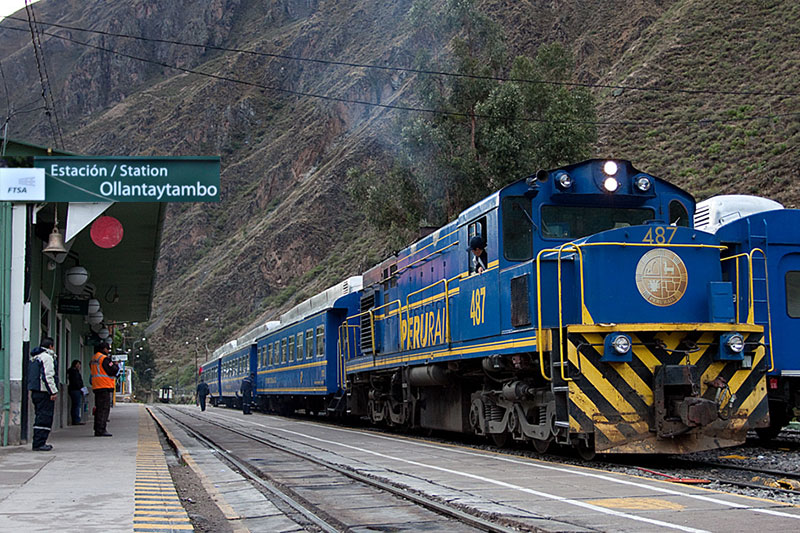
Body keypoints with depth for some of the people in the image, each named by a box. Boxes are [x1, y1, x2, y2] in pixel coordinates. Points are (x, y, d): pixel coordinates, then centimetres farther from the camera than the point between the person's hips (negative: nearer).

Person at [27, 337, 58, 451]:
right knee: (44, 419, -7)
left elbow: (30, 376, 22)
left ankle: (37, 443, 18)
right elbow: (48, 376, -19)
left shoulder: (34, 358, 18)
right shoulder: (47, 357, -12)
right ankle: (39, 444, -11)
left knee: (39, 417, 15)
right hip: (44, 392, -10)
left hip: (34, 392, 10)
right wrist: (53, 391, -16)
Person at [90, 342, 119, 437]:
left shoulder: (93, 359, 17)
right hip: (105, 386, -9)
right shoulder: (105, 359, -11)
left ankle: (97, 430, 13)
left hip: (96, 387, 9)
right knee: (104, 408, -8)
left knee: (99, 408, 12)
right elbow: (112, 371, -15)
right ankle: (101, 430, -11)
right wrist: (116, 365, 6)